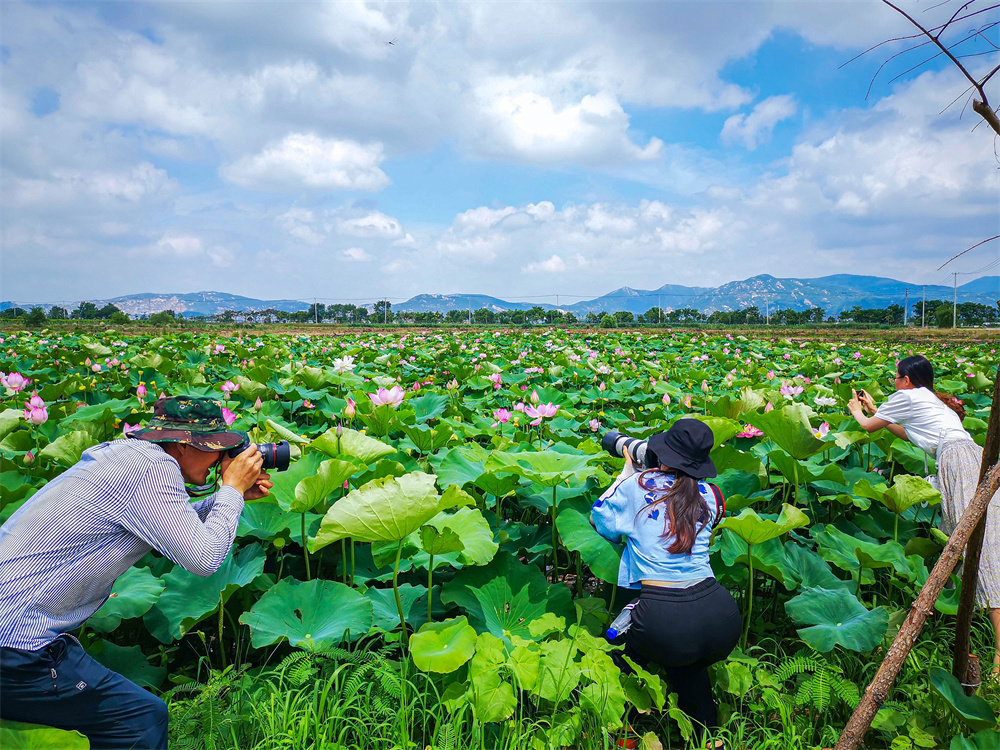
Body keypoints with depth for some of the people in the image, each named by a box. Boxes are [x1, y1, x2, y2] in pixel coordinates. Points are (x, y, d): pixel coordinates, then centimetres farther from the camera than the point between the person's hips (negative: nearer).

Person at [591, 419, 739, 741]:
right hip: (722, 618, 4)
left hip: (661, 620, -3)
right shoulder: (711, 496, 7)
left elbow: (599, 518, 16)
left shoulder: (638, 484, -1)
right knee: (688, 665, 32)